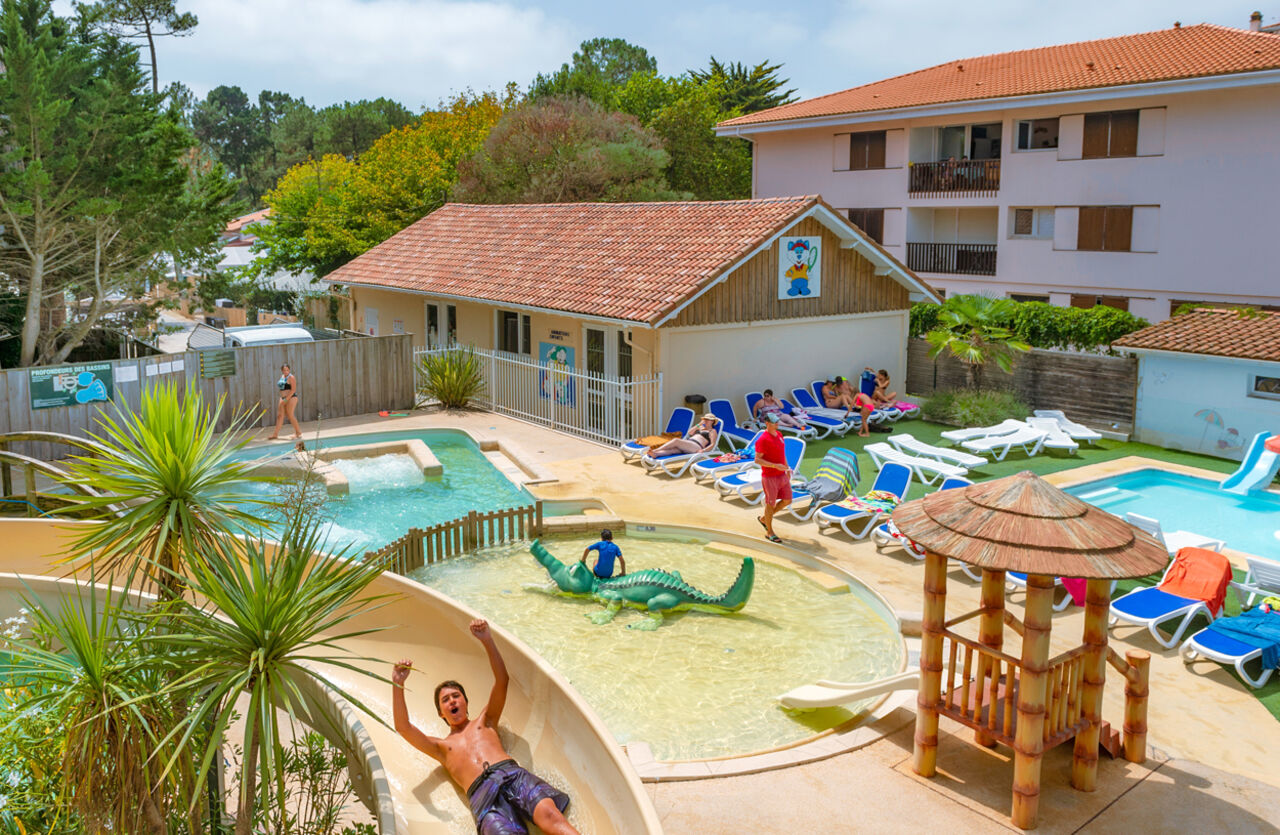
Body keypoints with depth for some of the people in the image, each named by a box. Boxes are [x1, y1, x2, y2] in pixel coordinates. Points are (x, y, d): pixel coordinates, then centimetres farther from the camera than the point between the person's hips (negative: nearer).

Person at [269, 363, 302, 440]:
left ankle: (298, 432, 5)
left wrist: (287, 399, -20)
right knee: (280, 415, 5)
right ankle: (275, 434, 6)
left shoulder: (291, 377, -11)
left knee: (290, 415, -7)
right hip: (283, 398, 8)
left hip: (291, 398, -8)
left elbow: (293, 390, -17)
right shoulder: (282, 376, 14)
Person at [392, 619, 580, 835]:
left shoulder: (485, 722, 34)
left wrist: (487, 641, 10)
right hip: (482, 793, -2)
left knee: (549, 814, -31)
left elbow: (502, 680, 22)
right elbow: (403, 728, 16)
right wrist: (398, 684, 7)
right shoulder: (441, 747, 31)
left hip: (514, 775, 2)